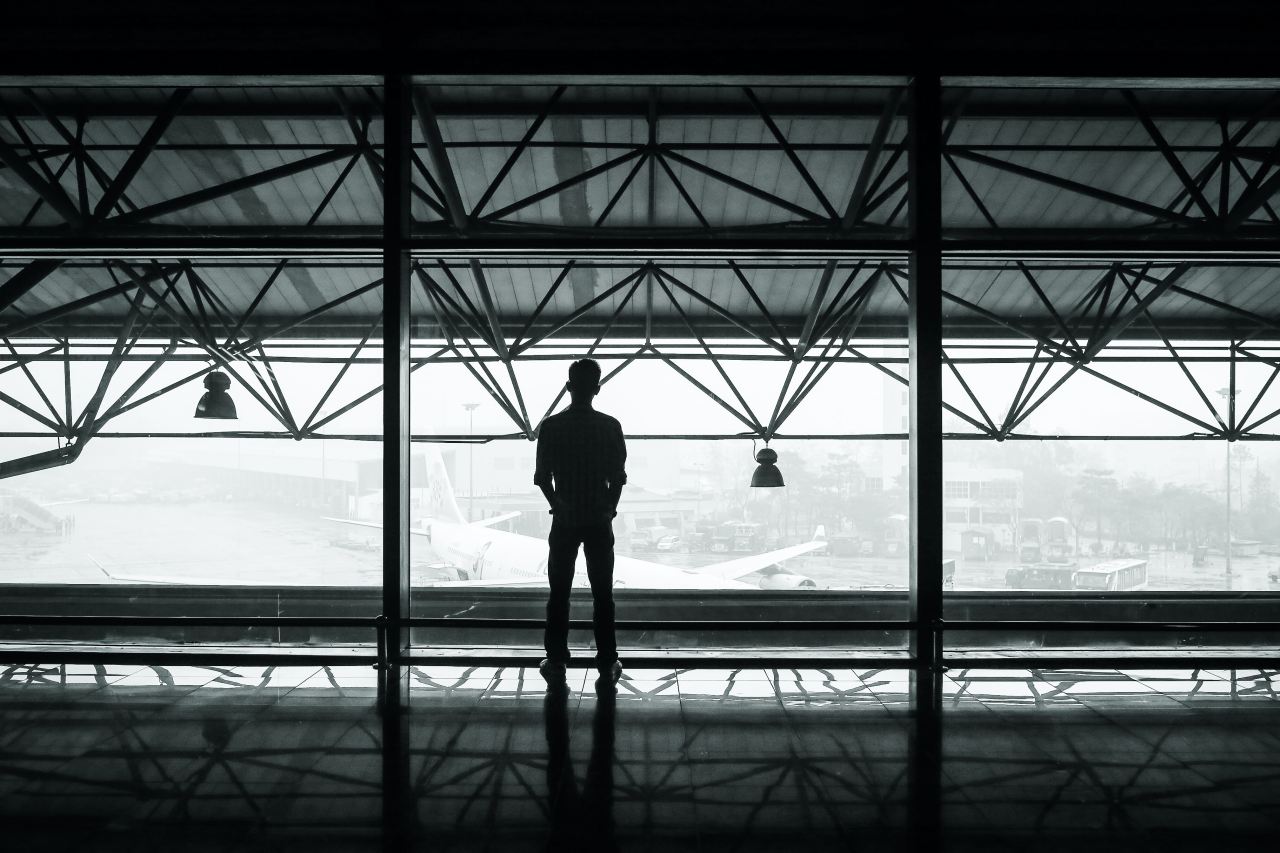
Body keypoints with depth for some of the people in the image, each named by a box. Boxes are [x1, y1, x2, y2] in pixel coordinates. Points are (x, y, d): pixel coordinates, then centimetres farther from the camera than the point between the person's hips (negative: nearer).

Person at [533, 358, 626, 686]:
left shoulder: (552, 426, -5)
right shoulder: (610, 426, -5)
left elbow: (542, 477, -3)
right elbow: (618, 476, -4)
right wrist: (609, 509, 9)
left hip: (565, 521, 0)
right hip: (599, 520, 0)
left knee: (559, 594, 7)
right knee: (602, 594, 6)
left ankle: (556, 662, 9)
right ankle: (607, 664, 8)